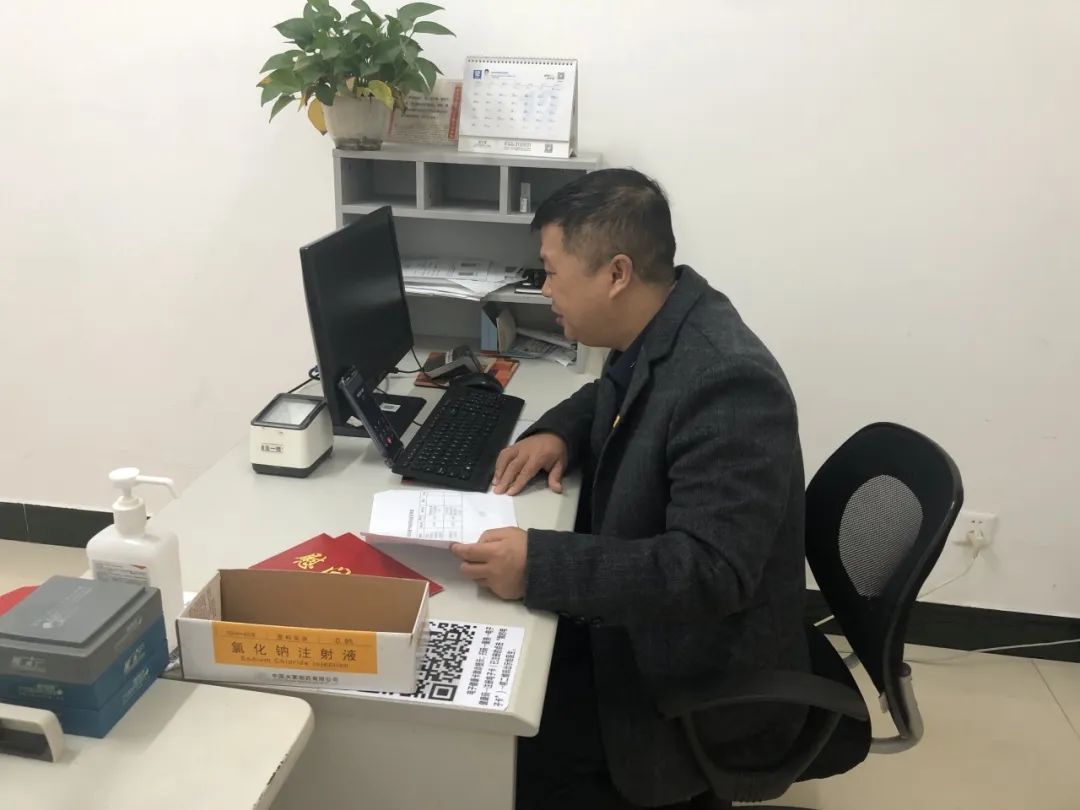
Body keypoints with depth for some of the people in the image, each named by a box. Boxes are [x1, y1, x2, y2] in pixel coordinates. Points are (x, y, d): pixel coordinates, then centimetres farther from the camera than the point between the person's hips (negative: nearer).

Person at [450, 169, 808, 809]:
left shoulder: (725, 381, -30)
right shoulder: (655, 333, -2)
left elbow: (711, 572, -32)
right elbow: (617, 400, 19)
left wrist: (538, 565, -35)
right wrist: (559, 432, -1)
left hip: (707, 677, -8)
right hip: (644, 623, 8)